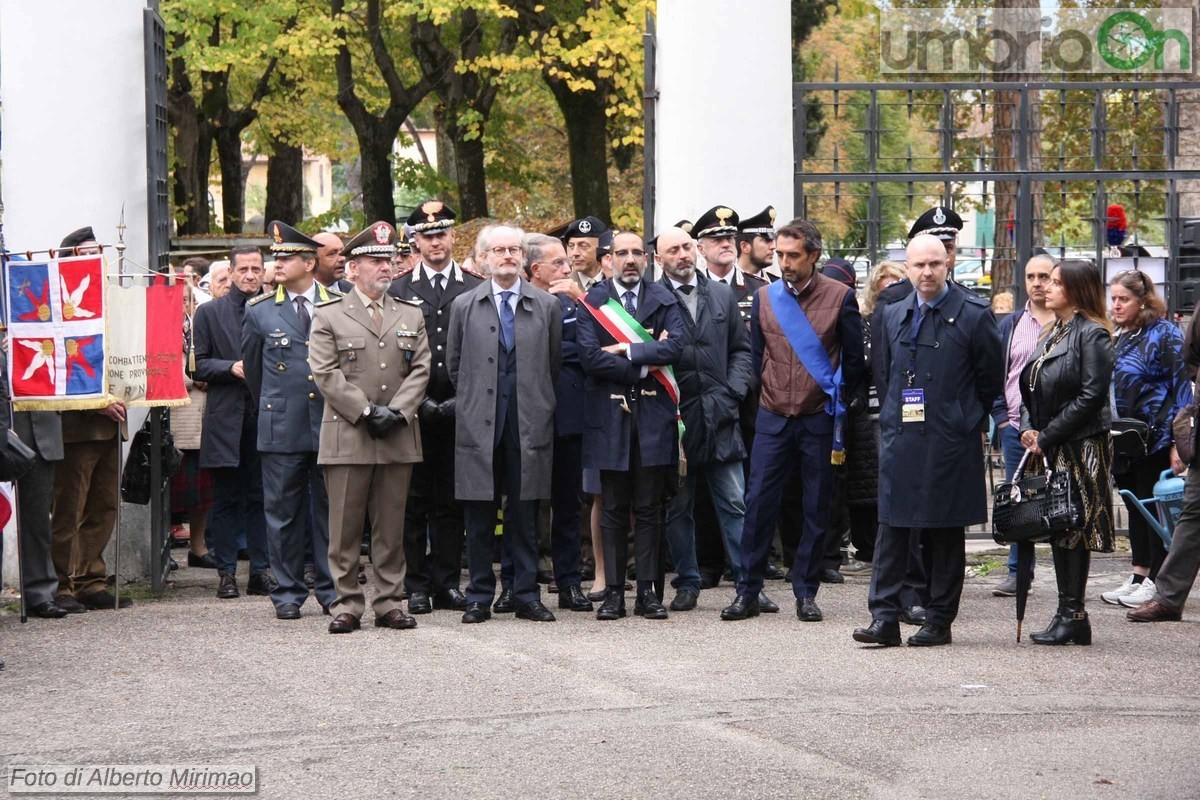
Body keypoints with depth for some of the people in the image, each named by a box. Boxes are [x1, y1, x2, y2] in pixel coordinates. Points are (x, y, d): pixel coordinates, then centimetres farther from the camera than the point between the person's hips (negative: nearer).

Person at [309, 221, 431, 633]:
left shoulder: (412, 315, 14)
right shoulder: (329, 316, 4)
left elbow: (420, 370, 7)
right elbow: (326, 373, -5)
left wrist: (396, 411, -8)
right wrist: (367, 411, -12)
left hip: (399, 438, 3)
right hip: (347, 437, -3)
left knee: (392, 525, 6)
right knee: (345, 526, -1)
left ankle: (390, 603, 12)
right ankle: (346, 605, 4)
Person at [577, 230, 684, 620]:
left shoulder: (664, 300, 7)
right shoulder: (592, 302, 3)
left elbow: (674, 347, -9)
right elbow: (589, 356, -10)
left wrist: (628, 350, -13)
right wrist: (645, 364, -9)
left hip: (653, 414, 1)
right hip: (610, 413, -1)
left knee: (649, 509, 4)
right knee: (614, 510, 4)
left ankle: (647, 591, 8)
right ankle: (613, 591, 8)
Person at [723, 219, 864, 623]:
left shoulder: (840, 297, -2)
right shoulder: (765, 297, 5)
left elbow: (854, 359, 4)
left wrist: (839, 404, 5)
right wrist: (762, 397, 10)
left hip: (819, 420, -2)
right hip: (772, 419, 2)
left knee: (816, 510, 4)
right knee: (758, 503, -2)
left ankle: (806, 593, 12)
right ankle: (748, 592, 4)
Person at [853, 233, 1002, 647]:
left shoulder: (974, 315, -2)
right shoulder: (890, 316, 11)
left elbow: (992, 377, 4)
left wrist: (967, 421, 6)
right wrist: (896, 416, 14)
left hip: (950, 444, -3)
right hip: (899, 441, 3)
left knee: (946, 532, 4)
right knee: (892, 528, -1)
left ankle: (939, 620, 10)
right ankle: (885, 618, -1)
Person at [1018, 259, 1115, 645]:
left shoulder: (1092, 335, -9)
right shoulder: (1052, 334, 17)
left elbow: (1091, 396, -16)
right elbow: (1031, 388, 19)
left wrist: (1046, 437, -15)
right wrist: (1028, 428, 1)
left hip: (1081, 446, -9)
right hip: (1049, 448, 9)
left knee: (1073, 529, -6)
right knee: (1057, 528, 9)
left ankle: (1072, 615, -2)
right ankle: (1069, 615, 14)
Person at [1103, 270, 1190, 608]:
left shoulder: (1164, 334, -8)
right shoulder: (1117, 336, 12)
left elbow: (1181, 387, -11)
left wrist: (1178, 442, -17)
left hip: (1156, 439, -7)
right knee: (1135, 507, 12)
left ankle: (1156, 580, 4)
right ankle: (1138, 577, 19)